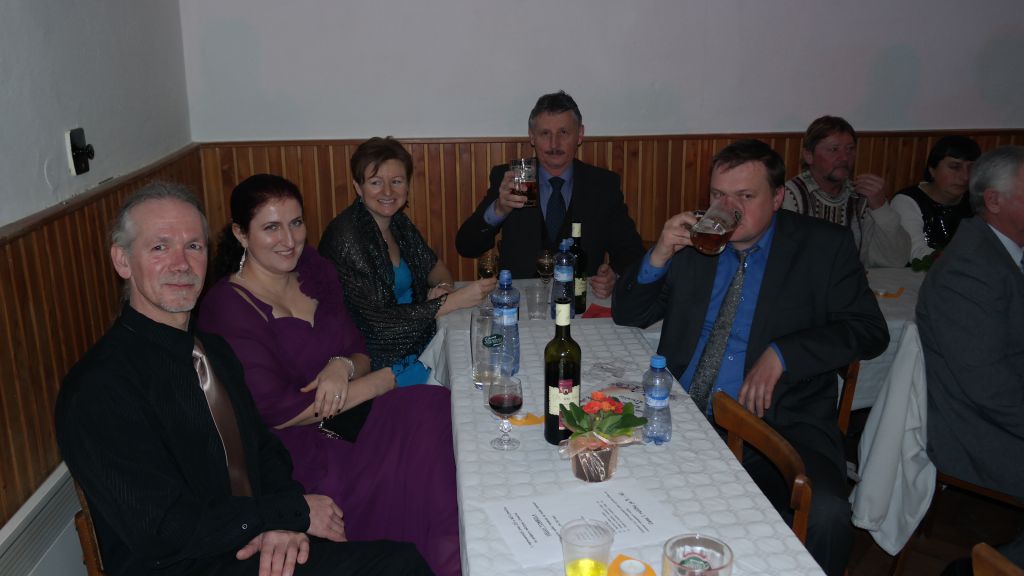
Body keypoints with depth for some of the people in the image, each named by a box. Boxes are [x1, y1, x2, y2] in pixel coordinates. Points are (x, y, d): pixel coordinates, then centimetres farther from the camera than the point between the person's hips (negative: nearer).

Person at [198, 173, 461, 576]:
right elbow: (276, 413, -18)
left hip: (348, 419, 6)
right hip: (299, 450, -6)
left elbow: (359, 352, 11)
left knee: (438, 412, -19)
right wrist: (388, 377, -16)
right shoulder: (227, 308, -14)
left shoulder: (315, 270, 6)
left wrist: (344, 367, -16)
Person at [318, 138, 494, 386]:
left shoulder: (399, 223, 4)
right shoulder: (345, 237, -20)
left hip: (419, 341, 7)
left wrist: (442, 287, -8)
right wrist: (453, 300, -24)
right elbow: (379, 320, -22)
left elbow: (434, 266, 17)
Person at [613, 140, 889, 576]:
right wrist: (658, 257, -9)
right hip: (681, 415, 3)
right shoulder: (691, 239, 10)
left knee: (827, 516, -29)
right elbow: (627, 314, 10)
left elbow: (868, 330, -2)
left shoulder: (824, 246, 4)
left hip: (779, 422, -2)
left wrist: (781, 354, -16)